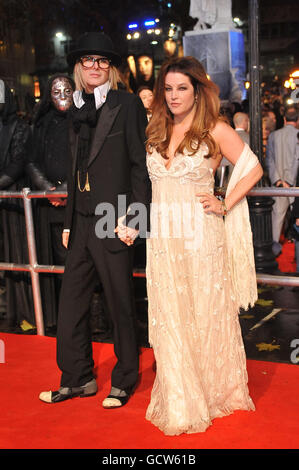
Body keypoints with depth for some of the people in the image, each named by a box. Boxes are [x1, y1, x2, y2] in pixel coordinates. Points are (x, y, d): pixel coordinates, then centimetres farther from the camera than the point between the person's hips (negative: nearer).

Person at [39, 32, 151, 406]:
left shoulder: (127, 104, -3)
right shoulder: (77, 110, 15)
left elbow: (140, 165, -8)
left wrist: (132, 220, -14)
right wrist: (68, 223, 16)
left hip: (112, 222, -6)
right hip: (81, 224, 6)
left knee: (120, 305, 5)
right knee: (70, 304, 10)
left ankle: (124, 381, 23)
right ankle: (78, 379, 26)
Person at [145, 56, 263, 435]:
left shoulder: (215, 130, -2)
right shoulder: (155, 132, 12)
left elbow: (253, 168, 0)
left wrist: (225, 205, -7)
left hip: (201, 237, -4)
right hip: (162, 238, 4)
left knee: (206, 315, 6)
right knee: (169, 319, 7)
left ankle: (215, 393, 27)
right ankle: (180, 403, 21)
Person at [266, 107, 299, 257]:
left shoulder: (273, 135, 4)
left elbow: (269, 159, 0)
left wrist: (277, 179, -5)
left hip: (278, 181, 3)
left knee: (278, 212, 5)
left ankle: (275, 244, 1)